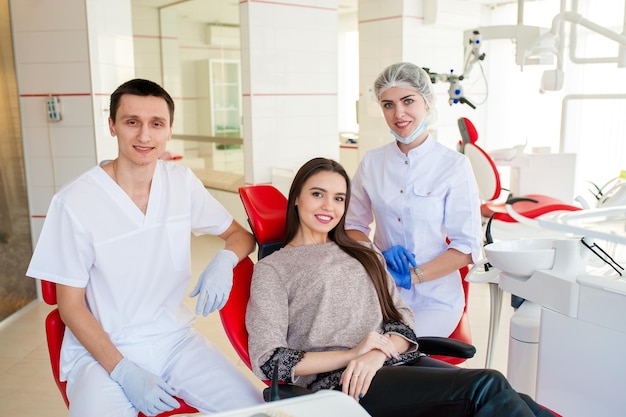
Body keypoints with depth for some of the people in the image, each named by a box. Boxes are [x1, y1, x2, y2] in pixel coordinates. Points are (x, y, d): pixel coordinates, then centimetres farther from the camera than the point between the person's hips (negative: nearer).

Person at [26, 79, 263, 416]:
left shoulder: (182, 183, -2)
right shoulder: (74, 203, -13)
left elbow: (241, 234, 8)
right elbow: (71, 306, -7)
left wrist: (224, 260, -15)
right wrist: (124, 372, -17)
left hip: (175, 337, 3)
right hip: (102, 349, -3)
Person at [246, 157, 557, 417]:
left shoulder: (365, 255, 22)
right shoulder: (271, 269, 6)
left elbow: (402, 320, 12)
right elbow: (267, 360, -4)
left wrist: (376, 355, -10)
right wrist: (352, 354, -14)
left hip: (395, 361, 5)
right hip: (339, 383, -5)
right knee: (488, 388, -26)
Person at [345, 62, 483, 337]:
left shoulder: (454, 165, -7)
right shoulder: (372, 162, 3)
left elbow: (467, 247, -6)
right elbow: (352, 225, 9)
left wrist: (412, 275, -16)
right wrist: (377, 257, -11)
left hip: (434, 299, -2)